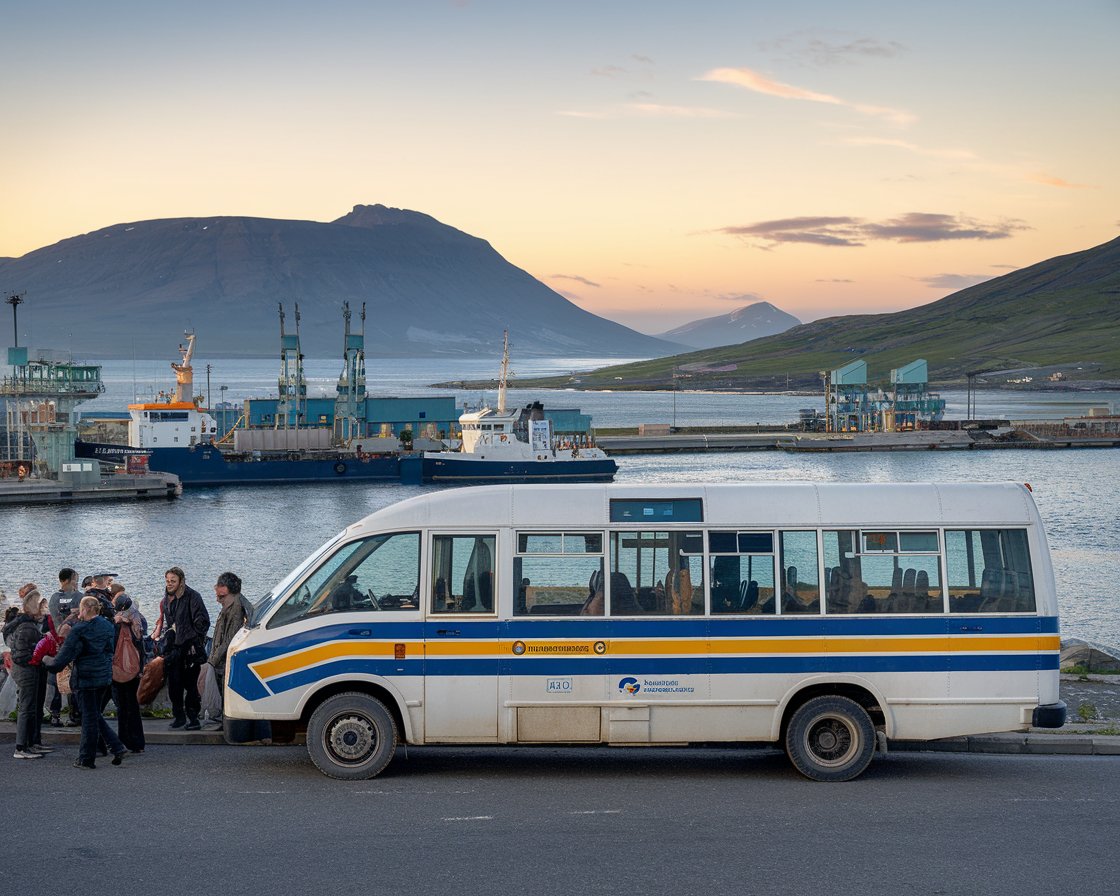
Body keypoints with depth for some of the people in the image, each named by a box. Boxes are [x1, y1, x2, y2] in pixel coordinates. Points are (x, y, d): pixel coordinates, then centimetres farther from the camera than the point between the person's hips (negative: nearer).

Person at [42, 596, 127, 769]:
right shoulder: (108, 626, 5)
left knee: (89, 717, 2)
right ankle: (117, 747, 12)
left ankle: (86, 759, 12)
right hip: (104, 676, 7)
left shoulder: (79, 631, -17)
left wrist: (46, 660, 5)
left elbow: (61, 660, -15)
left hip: (86, 678, -7)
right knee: (95, 715, 19)